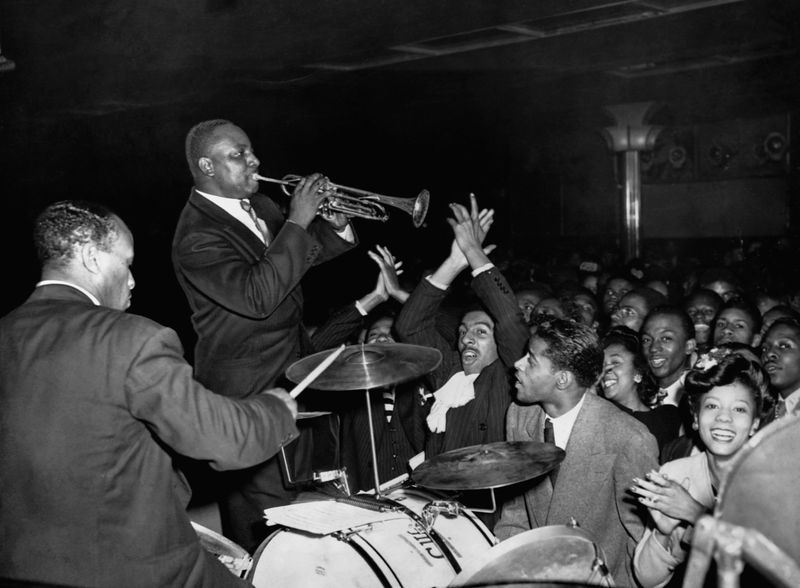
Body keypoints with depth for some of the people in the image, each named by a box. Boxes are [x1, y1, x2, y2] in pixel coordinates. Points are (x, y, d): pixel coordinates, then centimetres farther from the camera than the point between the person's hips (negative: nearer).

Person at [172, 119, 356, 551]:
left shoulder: (258, 205, 5)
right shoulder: (197, 236, -22)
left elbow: (298, 256, 17)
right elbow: (258, 296, -33)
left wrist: (335, 227, -3)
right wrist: (297, 222, -30)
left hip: (292, 369, 9)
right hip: (250, 388, -9)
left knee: (286, 486, 23)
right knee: (262, 505, 1)